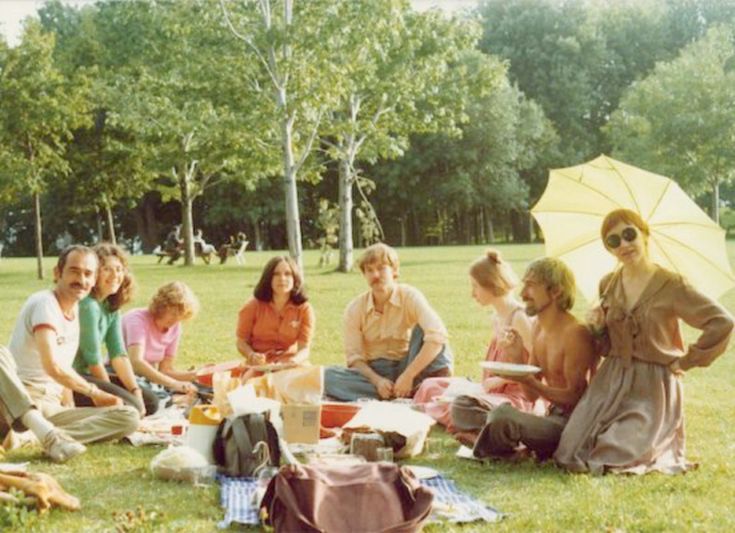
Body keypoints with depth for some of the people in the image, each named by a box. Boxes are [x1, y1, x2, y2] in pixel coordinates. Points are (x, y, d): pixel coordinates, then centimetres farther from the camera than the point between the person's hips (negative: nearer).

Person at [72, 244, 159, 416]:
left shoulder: (112, 307, 8)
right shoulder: (87, 305, -20)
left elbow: (118, 354, 2)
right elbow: (93, 359, -16)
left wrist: (136, 391, -8)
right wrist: (110, 392, -4)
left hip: (89, 374, 10)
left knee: (150, 402, 8)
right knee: (130, 406, -23)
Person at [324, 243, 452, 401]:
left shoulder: (410, 296, -11)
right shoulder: (355, 309, -4)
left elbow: (437, 335, -26)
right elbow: (354, 357, -3)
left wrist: (408, 375, -32)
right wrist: (377, 380, -24)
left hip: (407, 366, -2)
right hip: (375, 372, 2)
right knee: (329, 376, -28)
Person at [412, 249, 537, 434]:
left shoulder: (518, 317, -15)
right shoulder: (498, 317, 13)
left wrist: (499, 380, -17)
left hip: (517, 397, -10)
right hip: (495, 392, 10)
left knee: (463, 406, -36)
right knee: (431, 386, 13)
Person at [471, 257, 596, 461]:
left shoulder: (574, 334, -15)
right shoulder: (539, 330, 12)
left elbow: (574, 398, -16)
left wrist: (529, 381, -26)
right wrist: (518, 360, -3)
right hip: (554, 418, 9)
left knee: (502, 416, -30)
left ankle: (484, 454, -2)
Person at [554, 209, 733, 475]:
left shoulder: (671, 285, -10)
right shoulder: (607, 285, 6)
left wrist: (687, 360, -12)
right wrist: (597, 327, -2)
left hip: (652, 389, -5)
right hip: (610, 382, 5)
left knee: (616, 457, -15)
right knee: (571, 454, -9)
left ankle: (663, 451, 16)